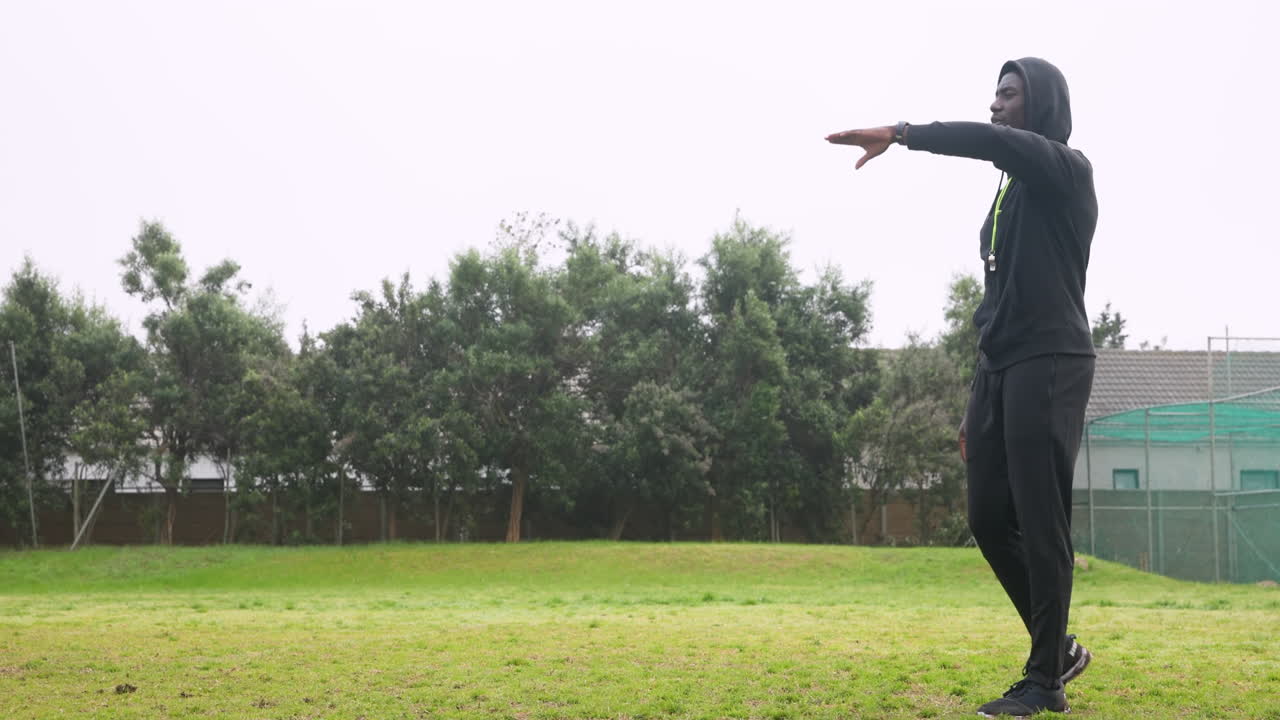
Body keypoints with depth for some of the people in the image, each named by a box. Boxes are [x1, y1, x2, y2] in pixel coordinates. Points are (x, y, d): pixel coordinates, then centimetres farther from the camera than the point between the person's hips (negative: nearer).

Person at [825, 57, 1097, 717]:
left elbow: (989, 142, -25)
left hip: (1050, 366, -8)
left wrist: (900, 135, -25)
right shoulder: (1011, 192, 22)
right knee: (988, 518, 6)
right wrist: (977, 405, 19)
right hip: (999, 368, 8)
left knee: (1040, 524, -7)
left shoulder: (1067, 172, -2)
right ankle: (1057, 648, 20)